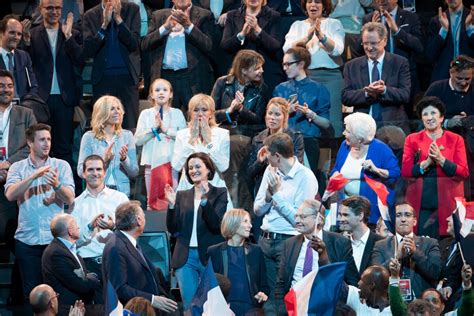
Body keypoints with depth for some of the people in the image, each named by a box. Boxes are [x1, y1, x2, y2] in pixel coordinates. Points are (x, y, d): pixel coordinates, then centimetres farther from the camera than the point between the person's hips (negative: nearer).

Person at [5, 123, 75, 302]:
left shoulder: (61, 166, 5)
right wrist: (34, 176, -22)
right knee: (31, 292, 5)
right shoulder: (18, 168, 6)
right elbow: (10, 195, -12)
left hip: (56, 239, 0)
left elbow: (70, 199, -4)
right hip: (27, 240, 0)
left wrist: (57, 185, -24)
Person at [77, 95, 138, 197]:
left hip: (122, 192, 2)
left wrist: (124, 159, -12)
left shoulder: (127, 136, 8)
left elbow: (134, 173, 7)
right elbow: (81, 171, -5)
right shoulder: (89, 137, 3)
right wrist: (103, 160, -17)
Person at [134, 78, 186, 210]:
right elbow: (138, 140, 0)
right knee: (152, 199, 2)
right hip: (152, 161, 1)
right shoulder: (146, 114, 7)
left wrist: (166, 129, -11)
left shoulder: (177, 114, 6)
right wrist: (154, 128, -10)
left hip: (172, 161, -1)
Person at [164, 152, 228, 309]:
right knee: (189, 305, 1)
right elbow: (173, 229, 8)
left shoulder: (220, 193, 3)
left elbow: (216, 225, -10)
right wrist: (172, 205, -7)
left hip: (210, 255, -3)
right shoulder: (182, 196, 13)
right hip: (185, 257, 3)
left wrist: (204, 199, -22)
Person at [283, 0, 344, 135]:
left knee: (331, 121, -12)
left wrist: (322, 36, -26)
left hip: (329, 77, -2)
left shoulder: (334, 24, 9)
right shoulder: (297, 25, 14)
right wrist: (306, 38, -20)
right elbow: (287, 49, -2)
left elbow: (337, 49, -7)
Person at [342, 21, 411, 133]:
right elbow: (345, 97, 3)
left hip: (393, 126, -1)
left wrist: (384, 90, -22)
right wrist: (366, 92, -16)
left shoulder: (400, 63, 6)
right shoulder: (351, 66, 12)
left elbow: (406, 95, -3)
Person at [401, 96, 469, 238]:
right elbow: (405, 171, 1)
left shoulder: (455, 140, 7)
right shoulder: (412, 140, 10)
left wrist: (441, 159, -14)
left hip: (447, 203, -1)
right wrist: (427, 163, -14)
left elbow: (464, 173, -1)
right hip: (420, 204, 1)